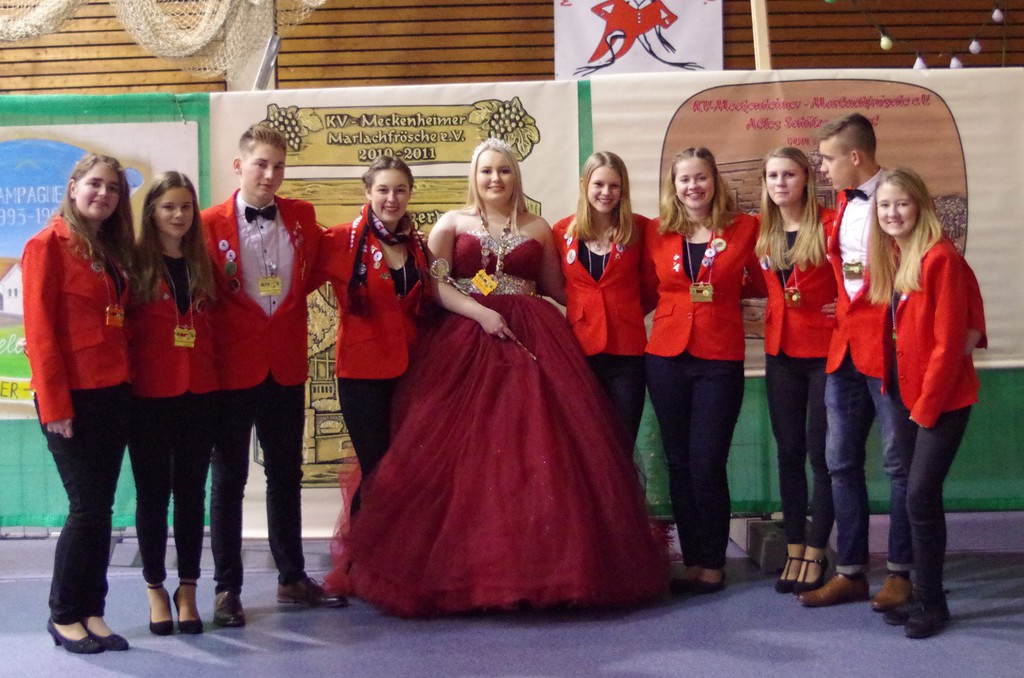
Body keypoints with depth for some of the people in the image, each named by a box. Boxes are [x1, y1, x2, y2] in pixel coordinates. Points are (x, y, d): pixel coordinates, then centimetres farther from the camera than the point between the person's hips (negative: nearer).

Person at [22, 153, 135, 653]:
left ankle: (91, 612, 19)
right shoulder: (48, 245, -6)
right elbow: (38, 328, -11)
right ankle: (63, 616, 13)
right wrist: (54, 403, -14)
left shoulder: (114, 250, 15)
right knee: (87, 507, -3)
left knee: (101, 507, 9)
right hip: (72, 396, -7)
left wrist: (129, 382, 7)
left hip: (113, 394, 7)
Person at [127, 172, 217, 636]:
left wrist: (217, 373, 4)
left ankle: (188, 588, 19)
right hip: (149, 394, -3)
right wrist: (124, 377, -12)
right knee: (153, 491, 5)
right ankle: (155, 589, 18)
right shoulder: (136, 261, -2)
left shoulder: (202, 263, 10)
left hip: (199, 392, 3)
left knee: (191, 491, 8)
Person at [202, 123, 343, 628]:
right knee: (229, 479, 5)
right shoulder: (209, 223, -8)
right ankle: (227, 588, 16)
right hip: (232, 367, -4)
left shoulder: (302, 216, 4)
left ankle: (292, 577, 27)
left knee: (286, 474, 14)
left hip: (286, 365, 4)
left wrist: (289, 297, 8)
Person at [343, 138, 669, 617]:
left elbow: (558, 289, 18)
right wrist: (481, 313, -13)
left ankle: (541, 560, 3)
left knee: (538, 447, -5)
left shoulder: (538, 229, 14)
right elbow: (435, 284, -1)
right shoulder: (452, 223, 10)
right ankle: (464, 566, 2)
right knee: (463, 452, -6)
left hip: (531, 342, 2)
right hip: (465, 340, -1)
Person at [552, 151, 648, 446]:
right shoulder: (563, 231, 3)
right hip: (579, 348, 1)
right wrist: (579, 306, 4)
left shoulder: (638, 228, 0)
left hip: (626, 350, -1)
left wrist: (629, 308, -1)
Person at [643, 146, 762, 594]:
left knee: (707, 466, -5)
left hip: (720, 359, -3)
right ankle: (692, 561, 19)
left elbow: (762, 279, 10)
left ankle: (712, 565, 10)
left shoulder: (744, 228, 0)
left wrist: (722, 290, -5)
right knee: (680, 464, 8)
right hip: (667, 356, 3)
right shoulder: (656, 233, 6)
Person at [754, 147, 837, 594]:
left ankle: (816, 552, 12)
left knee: (820, 453, 1)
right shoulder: (762, 233, 8)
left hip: (826, 351, -5)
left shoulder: (830, 224, -9)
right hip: (781, 352, 5)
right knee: (789, 452, 9)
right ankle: (793, 549, 18)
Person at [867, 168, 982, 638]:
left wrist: (927, 405, -14)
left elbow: (948, 342, -18)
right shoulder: (890, 259, 8)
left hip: (943, 400, -7)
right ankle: (924, 595, 21)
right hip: (910, 397, 7)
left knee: (921, 497, -8)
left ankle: (932, 604, 6)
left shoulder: (941, 259, -16)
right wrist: (909, 400, 7)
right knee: (919, 496, 11)